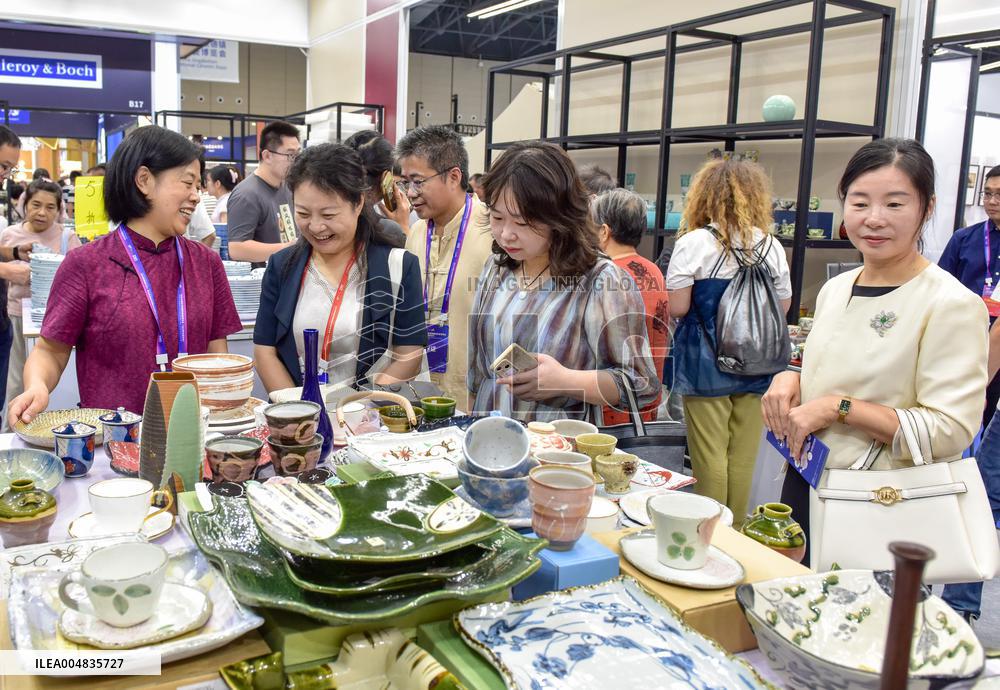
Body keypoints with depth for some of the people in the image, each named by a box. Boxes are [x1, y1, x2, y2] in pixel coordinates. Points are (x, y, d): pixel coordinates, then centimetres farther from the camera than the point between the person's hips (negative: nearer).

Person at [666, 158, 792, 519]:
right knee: (743, 456, 11)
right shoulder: (771, 246, 2)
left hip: (706, 365, -4)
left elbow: (677, 308, -12)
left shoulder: (694, 243, -10)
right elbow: (783, 307, 9)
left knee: (709, 454, 4)